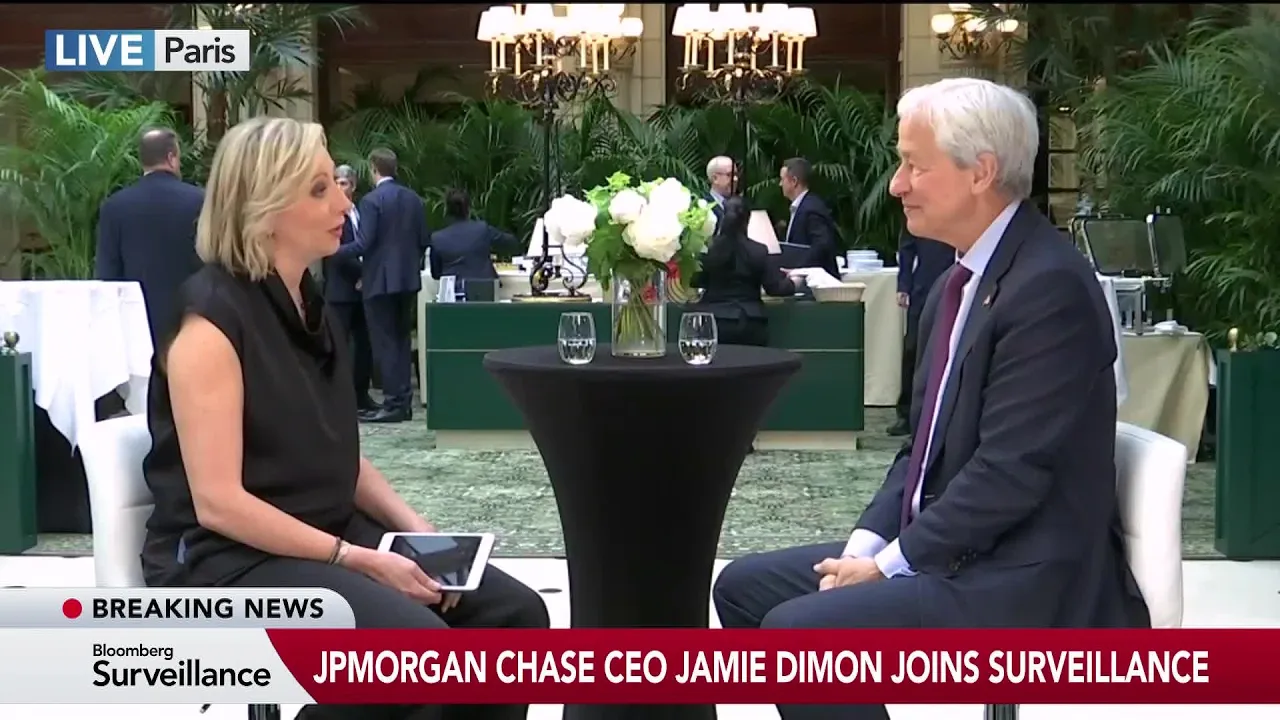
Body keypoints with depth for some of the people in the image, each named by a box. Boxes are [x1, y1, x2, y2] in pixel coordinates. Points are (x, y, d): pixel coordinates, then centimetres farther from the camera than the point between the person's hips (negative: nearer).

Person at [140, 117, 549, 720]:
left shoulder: (308, 303, 11)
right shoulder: (213, 318, -16)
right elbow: (218, 502, -20)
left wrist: (415, 528, -1)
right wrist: (359, 560, -21)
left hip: (332, 531, 8)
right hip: (229, 556, -8)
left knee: (514, 612, -7)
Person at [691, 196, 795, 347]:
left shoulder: (707, 248, -1)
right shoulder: (758, 251, -3)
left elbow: (695, 281, 10)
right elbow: (774, 288, 0)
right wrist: (791, 283, 20)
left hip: (713, 320, 0)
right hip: (749, 324, 0)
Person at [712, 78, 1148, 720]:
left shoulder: (1049, 285, -19)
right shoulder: (961, 282, 12)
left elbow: (1010, 472, -22)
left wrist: (891, 564, -15)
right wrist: (868, 544, 0)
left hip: (1026, 582, -10)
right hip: (948, 551, 10)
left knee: (799, 629, -24)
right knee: (744, 587, 9)